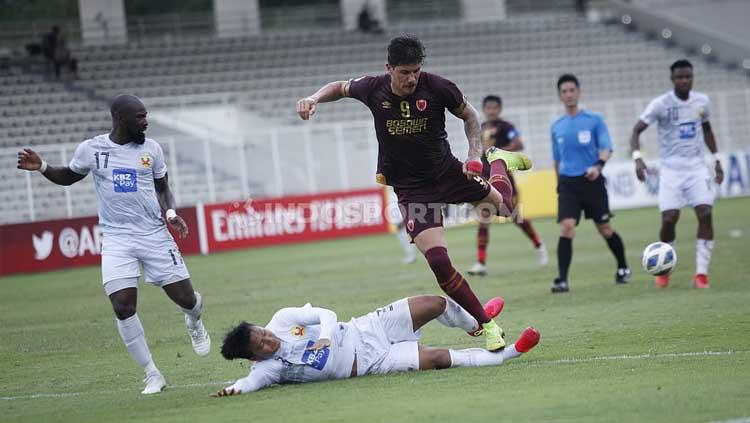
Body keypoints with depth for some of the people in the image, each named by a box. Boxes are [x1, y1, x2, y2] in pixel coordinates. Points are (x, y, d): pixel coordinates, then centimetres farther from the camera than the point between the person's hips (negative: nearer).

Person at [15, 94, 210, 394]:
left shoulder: (150, 149, 2)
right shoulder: (91, 149, 0)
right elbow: (68, 177, 18)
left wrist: (170, 213, -5)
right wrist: (41, 167, -1)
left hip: (155, 235, 1)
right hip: (117, 239, -1)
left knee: (184, 298, 1)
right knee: (123, 308, -13)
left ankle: (194, 321, 41)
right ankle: (153, 376, 1)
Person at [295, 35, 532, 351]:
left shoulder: (438, 88, -16)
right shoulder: (373, 89, -13)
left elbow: (469, 115, 2)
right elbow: (341, 87, 10)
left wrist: (474, 155, -12)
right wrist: (314, 98, -9)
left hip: (447, 171, 1)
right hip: (411, 189, -1)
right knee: (438, 262, -17)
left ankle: (499, 162, 54)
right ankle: (486, 325, -4)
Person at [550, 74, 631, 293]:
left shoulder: (594, 120, 0)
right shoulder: (556, 127, 10)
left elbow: (606, 148, -9)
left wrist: (598, 166, -28)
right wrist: (559, 183, 20)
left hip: (592, 181, -2)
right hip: (567, 183, 2)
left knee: (605, 229, 6)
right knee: (566, 228, -15)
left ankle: (623, 268, 29)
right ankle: (562, 280, -16)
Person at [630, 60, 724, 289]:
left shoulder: (702, 102, 5)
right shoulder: (661, 104, -8)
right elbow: (636, 130, -7)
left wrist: (716, 159, 20)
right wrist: (637, 157, -22)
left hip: (697, 167, 3)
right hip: (671, 169, -3)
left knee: (705, 214, -14)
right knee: (669, 218, -12)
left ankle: (701, 273, -9)